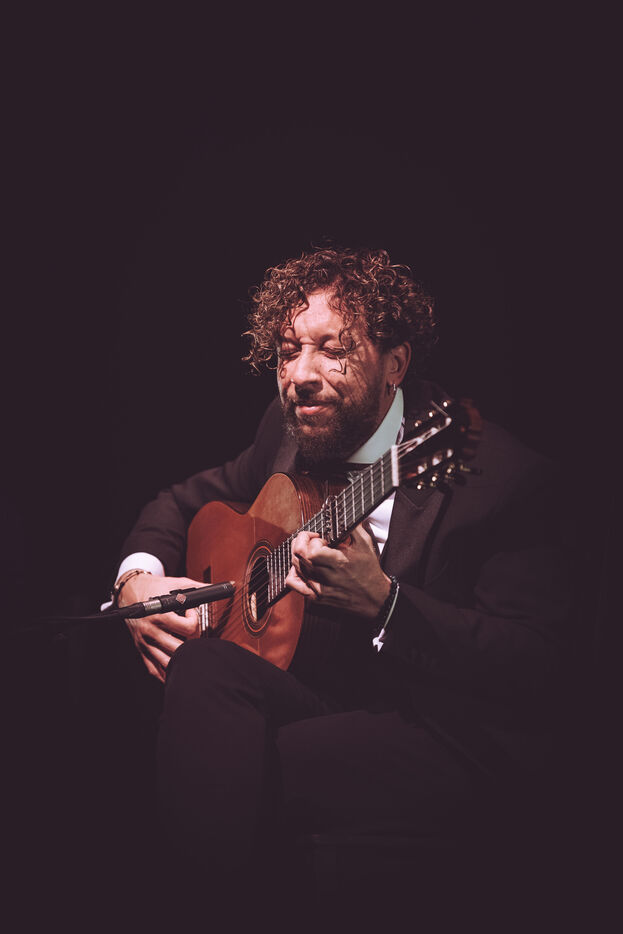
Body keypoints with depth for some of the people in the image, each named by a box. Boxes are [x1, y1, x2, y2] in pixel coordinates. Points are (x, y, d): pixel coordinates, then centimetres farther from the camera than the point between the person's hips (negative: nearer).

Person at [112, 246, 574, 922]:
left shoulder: (501, 473, -15)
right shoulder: (291, 432, 6)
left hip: (448, 738, -6)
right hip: (317, 683, 7)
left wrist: (382, 602, -31)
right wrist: (140, 577, 0)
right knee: (202, 668, -26)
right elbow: (186, 501, 23)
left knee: (222, 773, -30)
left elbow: (536, 662, -20)